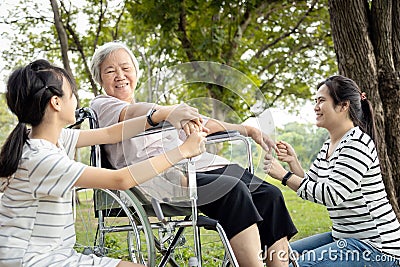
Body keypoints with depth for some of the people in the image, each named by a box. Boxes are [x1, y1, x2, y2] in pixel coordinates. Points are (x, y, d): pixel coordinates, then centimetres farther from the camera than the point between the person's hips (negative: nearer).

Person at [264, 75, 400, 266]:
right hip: (344, 237, 10)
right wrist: (293, 162, -2)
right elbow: (310, 188, 14)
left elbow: (332, 195, -26)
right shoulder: (328, 147, 11)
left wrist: (284, 175, -22)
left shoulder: (357, 143, -18)